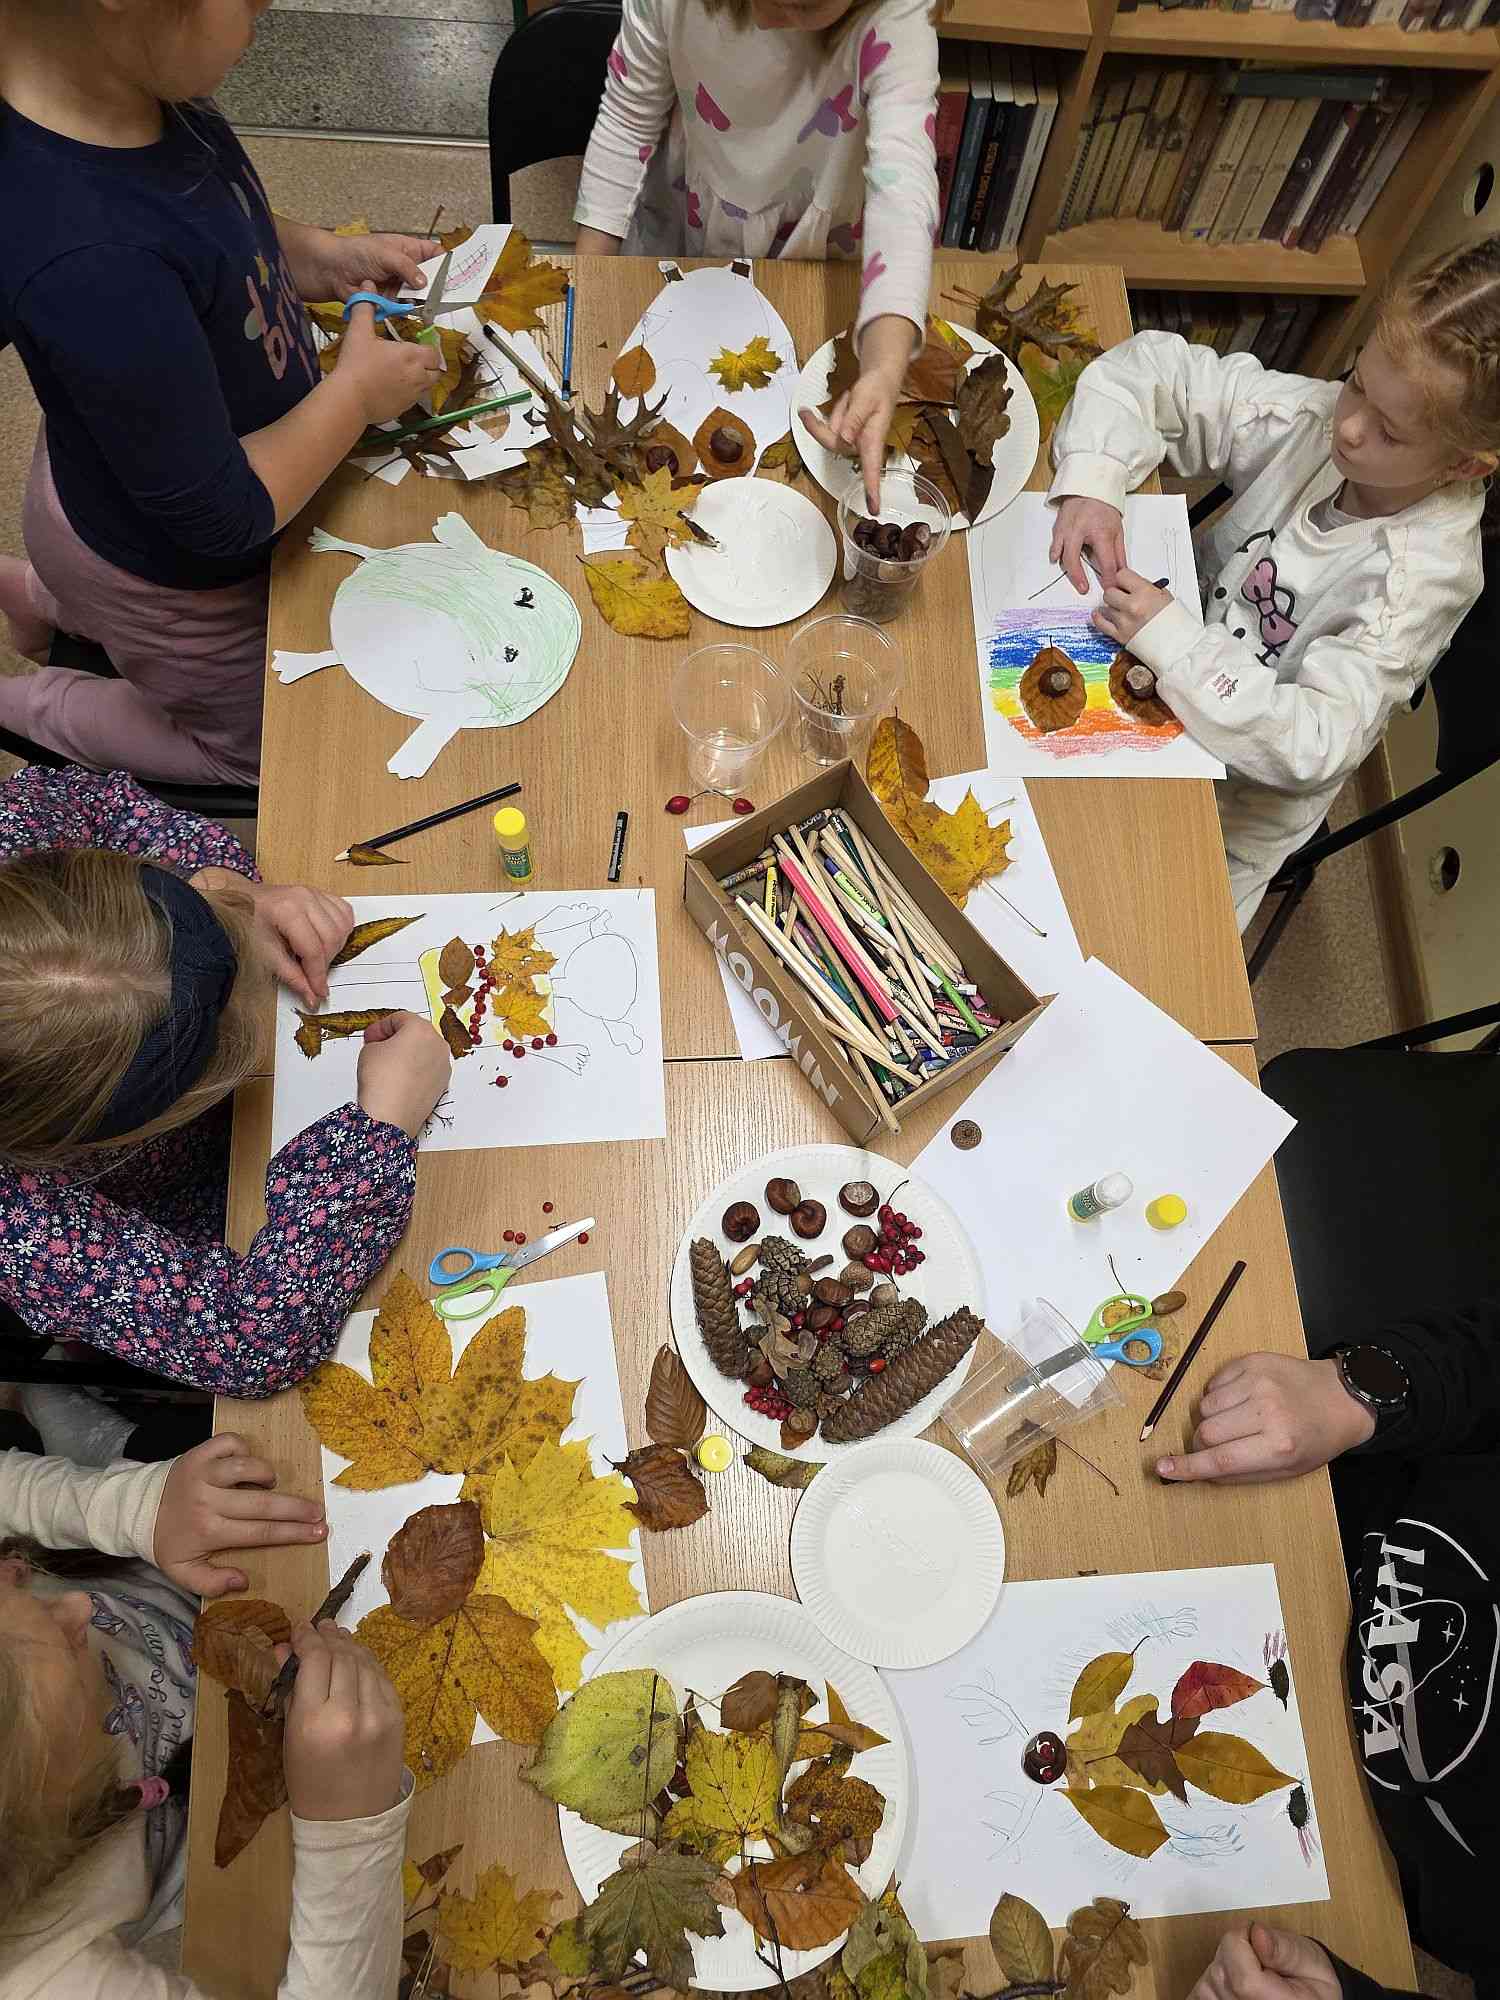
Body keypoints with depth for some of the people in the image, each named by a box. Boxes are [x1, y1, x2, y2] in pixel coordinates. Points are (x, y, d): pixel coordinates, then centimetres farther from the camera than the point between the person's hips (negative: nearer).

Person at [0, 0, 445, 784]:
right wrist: (359, 389, -20)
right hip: (170, 572, -8)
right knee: (264, 748, 22)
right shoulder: (94, 267, -42)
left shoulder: (120, 79, -17)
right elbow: (225, 515, -30)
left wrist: (327, 257, -7)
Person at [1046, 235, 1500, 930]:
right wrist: (1091, 483, -27)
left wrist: (1173, 640, -38)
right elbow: (1149, 371, -9)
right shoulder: (1314, 420, -14)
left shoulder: (1429, 577, -27)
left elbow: (1317, 743, -32)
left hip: (1238, 811, -5)